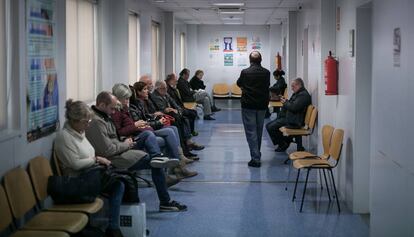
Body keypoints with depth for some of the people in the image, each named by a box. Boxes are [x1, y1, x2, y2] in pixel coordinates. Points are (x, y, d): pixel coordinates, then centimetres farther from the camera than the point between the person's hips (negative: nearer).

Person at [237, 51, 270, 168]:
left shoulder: (245, 72, -10)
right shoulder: (266, 73, -3)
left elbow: (239, 83, 9)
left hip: (248, 105, -3)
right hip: (262, 105, 4)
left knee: (251, 131, -2)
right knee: (259, 130, 17)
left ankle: (255, 158, -9)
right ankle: (257, 154, 29)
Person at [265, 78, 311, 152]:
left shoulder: (304, 95, -16)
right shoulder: (296, 93, 19)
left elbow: (294, 107, -25)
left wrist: (285, 102, -8)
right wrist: (285, 101, 7)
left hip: (294, 122, -11)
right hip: (287, 117, 11)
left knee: (271, 127, -17)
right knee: (268, 125, 7)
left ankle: (283, 144, -2)